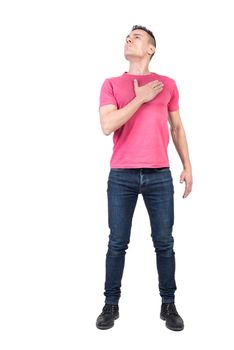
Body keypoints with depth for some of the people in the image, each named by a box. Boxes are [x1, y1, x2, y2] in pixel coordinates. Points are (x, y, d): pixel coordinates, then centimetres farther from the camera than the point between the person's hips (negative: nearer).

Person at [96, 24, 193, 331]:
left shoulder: (167, 84, 11)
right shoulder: (112, 84, 7)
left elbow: (177, 127, 15)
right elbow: (107, 126, -8)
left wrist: (188, 166, 9)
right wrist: (140, 98, -7)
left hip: (159, 175, 1)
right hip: (121, 176, -1)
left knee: (164, 243, 5)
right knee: (117, 243, 4)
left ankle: (168, 305, 19)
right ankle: (111, 304, 19)